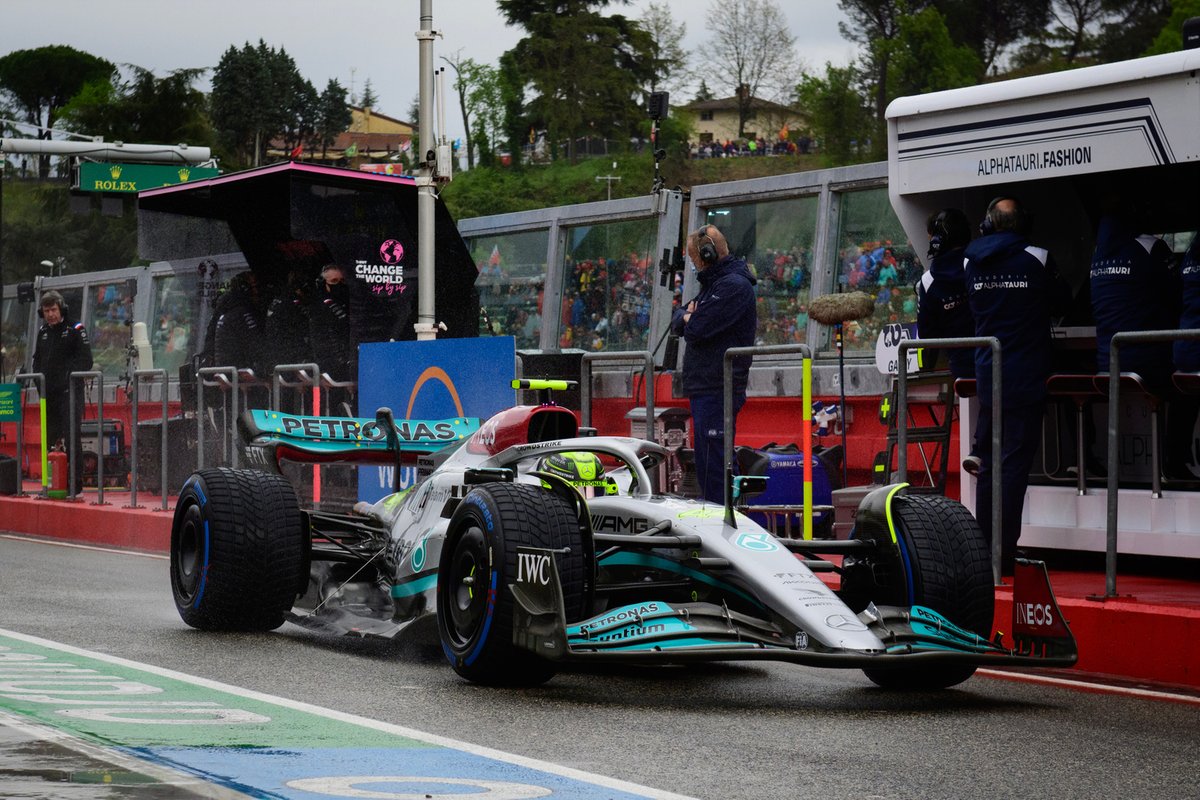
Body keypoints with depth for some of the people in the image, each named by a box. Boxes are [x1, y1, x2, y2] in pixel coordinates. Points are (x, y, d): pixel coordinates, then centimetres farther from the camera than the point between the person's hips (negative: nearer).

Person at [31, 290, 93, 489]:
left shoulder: (76, 329, -4)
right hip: (49, 394, 7)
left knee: (72, 436, -13)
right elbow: (37, 359, 25)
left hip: (70, 392, -7)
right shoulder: (43, 332, 16)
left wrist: (71, 378, -17)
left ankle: (75, 480, -12)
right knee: (50, 437, 8)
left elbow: (86, 360, -8)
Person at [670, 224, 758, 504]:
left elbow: (697, 330, -20)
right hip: (706, 389, 10)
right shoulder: (714, 283, 21)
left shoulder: (733, 286, -13)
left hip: (718, 392, -10)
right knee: (706, 467, 14)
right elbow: (677, 322, 21)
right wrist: (688, 317, -2)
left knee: (714, 468, -12)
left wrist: (689, 319, 3)